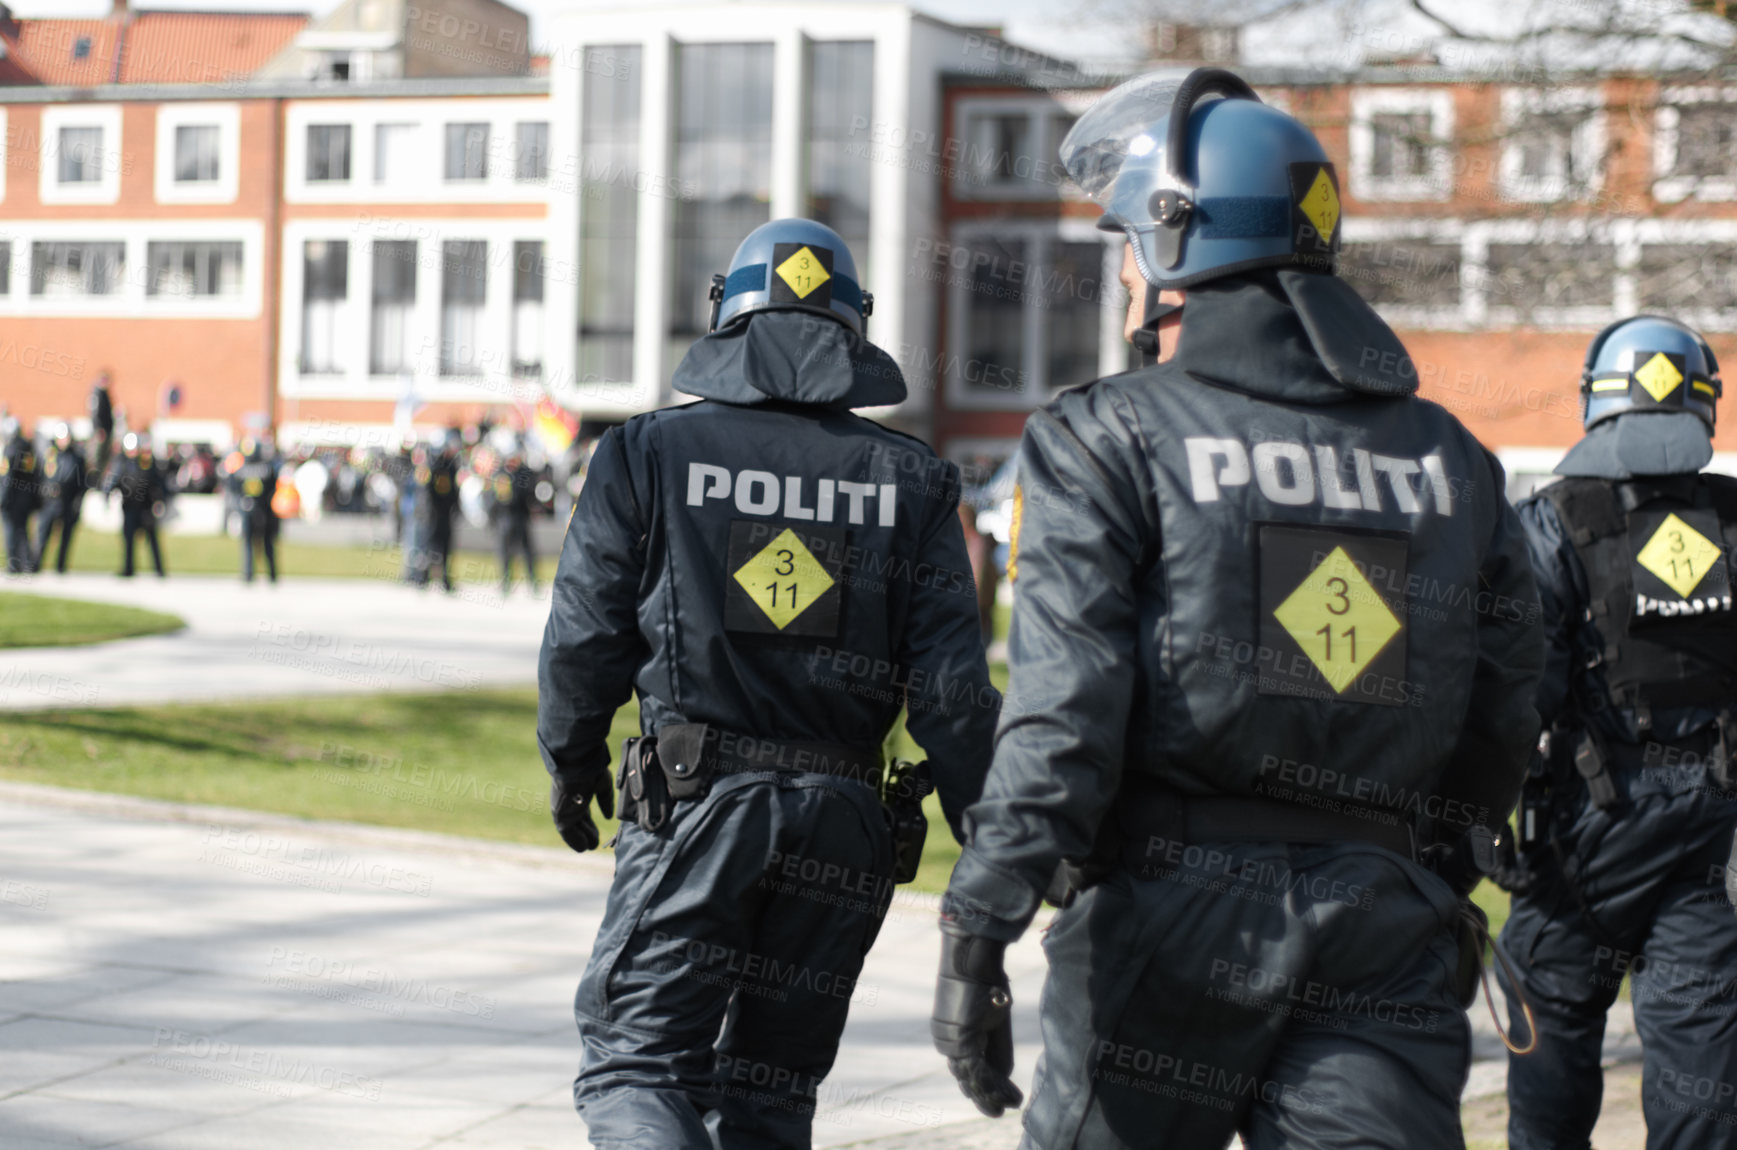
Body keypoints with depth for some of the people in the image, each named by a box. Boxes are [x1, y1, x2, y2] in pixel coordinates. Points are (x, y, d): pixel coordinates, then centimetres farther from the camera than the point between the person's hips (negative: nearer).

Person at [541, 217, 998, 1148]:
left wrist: (571, 760, 18)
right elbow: (950, 686, -1)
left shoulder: (651, 452, -1)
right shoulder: (909, 480, 3)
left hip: (695, 799, -2)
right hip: (842, 817, 3)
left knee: (635, 1064, 0)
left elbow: (586, 634, 1)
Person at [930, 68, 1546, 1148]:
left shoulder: (1110, 439, -3)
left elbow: (1064, 708, -12)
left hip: (1175, 907, -3)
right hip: (1385, 927, 3)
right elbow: (1500, 725, 14)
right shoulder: (1450, 458, 12)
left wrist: (978, 929, -13)